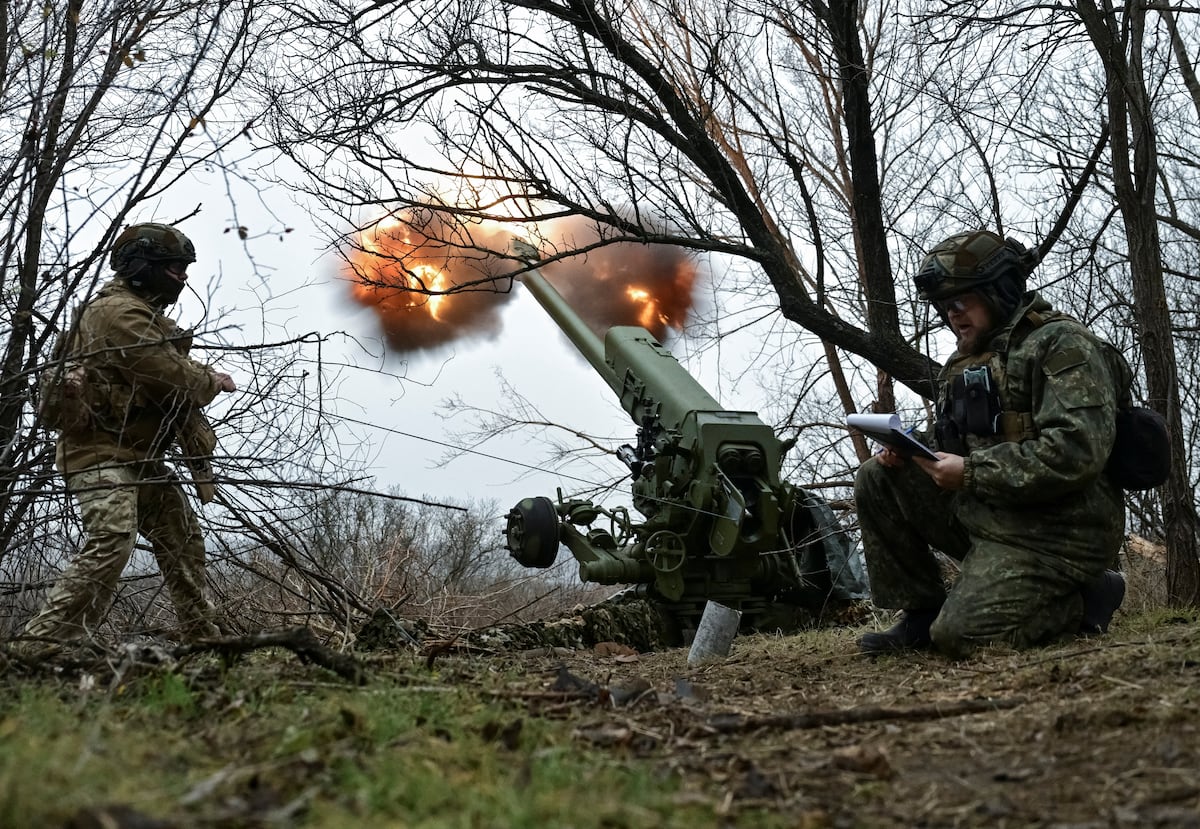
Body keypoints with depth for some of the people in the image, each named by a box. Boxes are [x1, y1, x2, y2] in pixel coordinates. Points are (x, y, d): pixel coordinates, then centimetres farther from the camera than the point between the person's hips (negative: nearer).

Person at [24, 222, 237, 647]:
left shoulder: (144, 313, 19)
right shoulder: (117, 311, -14)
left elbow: (170, 370, 20)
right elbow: (169, 374, -19)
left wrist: (201, 378, -1)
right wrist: (212, 382, -2)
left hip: (141, 455, 11)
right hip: (102, 452, -11)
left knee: (182, 538, 15)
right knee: (112, 539, -27)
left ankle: (201, 635, 24)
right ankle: (45, 640, -29)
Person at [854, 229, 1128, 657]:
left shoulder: (1061, 344, -11)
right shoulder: (962, 363, 16)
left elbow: (1076, 451, -24)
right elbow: (953, 448, 20)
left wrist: (970, 473, -21)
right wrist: (909, 453, -4)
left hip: (1050, 533, -8)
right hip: (979, 511, 8)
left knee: (960, 635, -21)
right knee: (877, 480, -3)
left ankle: (1086, 597, 3)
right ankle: (920, 614, 2)